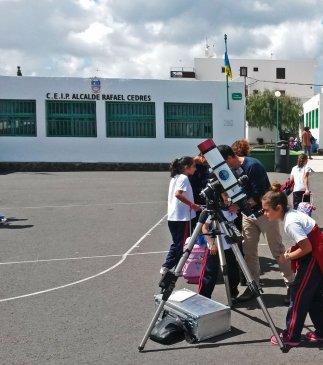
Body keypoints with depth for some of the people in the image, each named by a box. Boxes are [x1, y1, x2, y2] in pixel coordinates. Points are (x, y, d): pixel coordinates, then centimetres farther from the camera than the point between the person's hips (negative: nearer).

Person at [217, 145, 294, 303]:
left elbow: (259, 196, -23)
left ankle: (291, 285, 13)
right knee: (248, 251, 5)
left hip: (265, 212, -7)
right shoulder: (232, 170, 2)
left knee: (277, 250, 1)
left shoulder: (253, 166, -21)